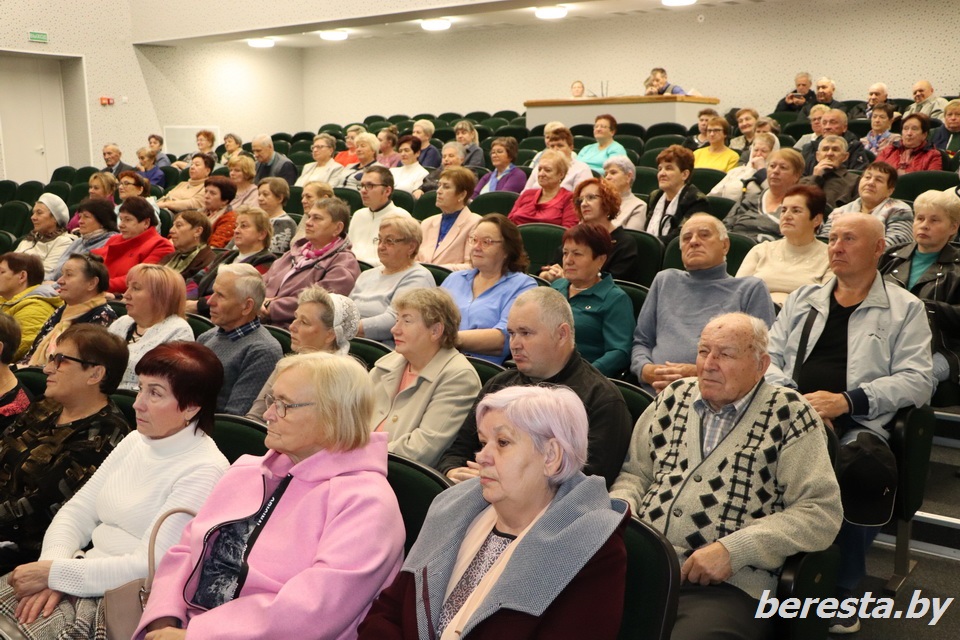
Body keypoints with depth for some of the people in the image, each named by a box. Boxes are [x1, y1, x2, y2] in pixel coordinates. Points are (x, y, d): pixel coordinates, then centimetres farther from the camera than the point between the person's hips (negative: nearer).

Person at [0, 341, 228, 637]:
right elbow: (76, 513, 8)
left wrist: (54, 573, -17)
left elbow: (148, 567, -20)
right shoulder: (135, 442, 9)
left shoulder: (205, 471, -17)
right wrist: (50, 572, -10)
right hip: (85, 577, 7)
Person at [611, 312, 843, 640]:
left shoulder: (788, 414, 1)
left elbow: (822, 510, -5)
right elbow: (635, 473, 19)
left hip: (728, 586, -3)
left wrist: (734, 549, -13)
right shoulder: (675, 397, 14)